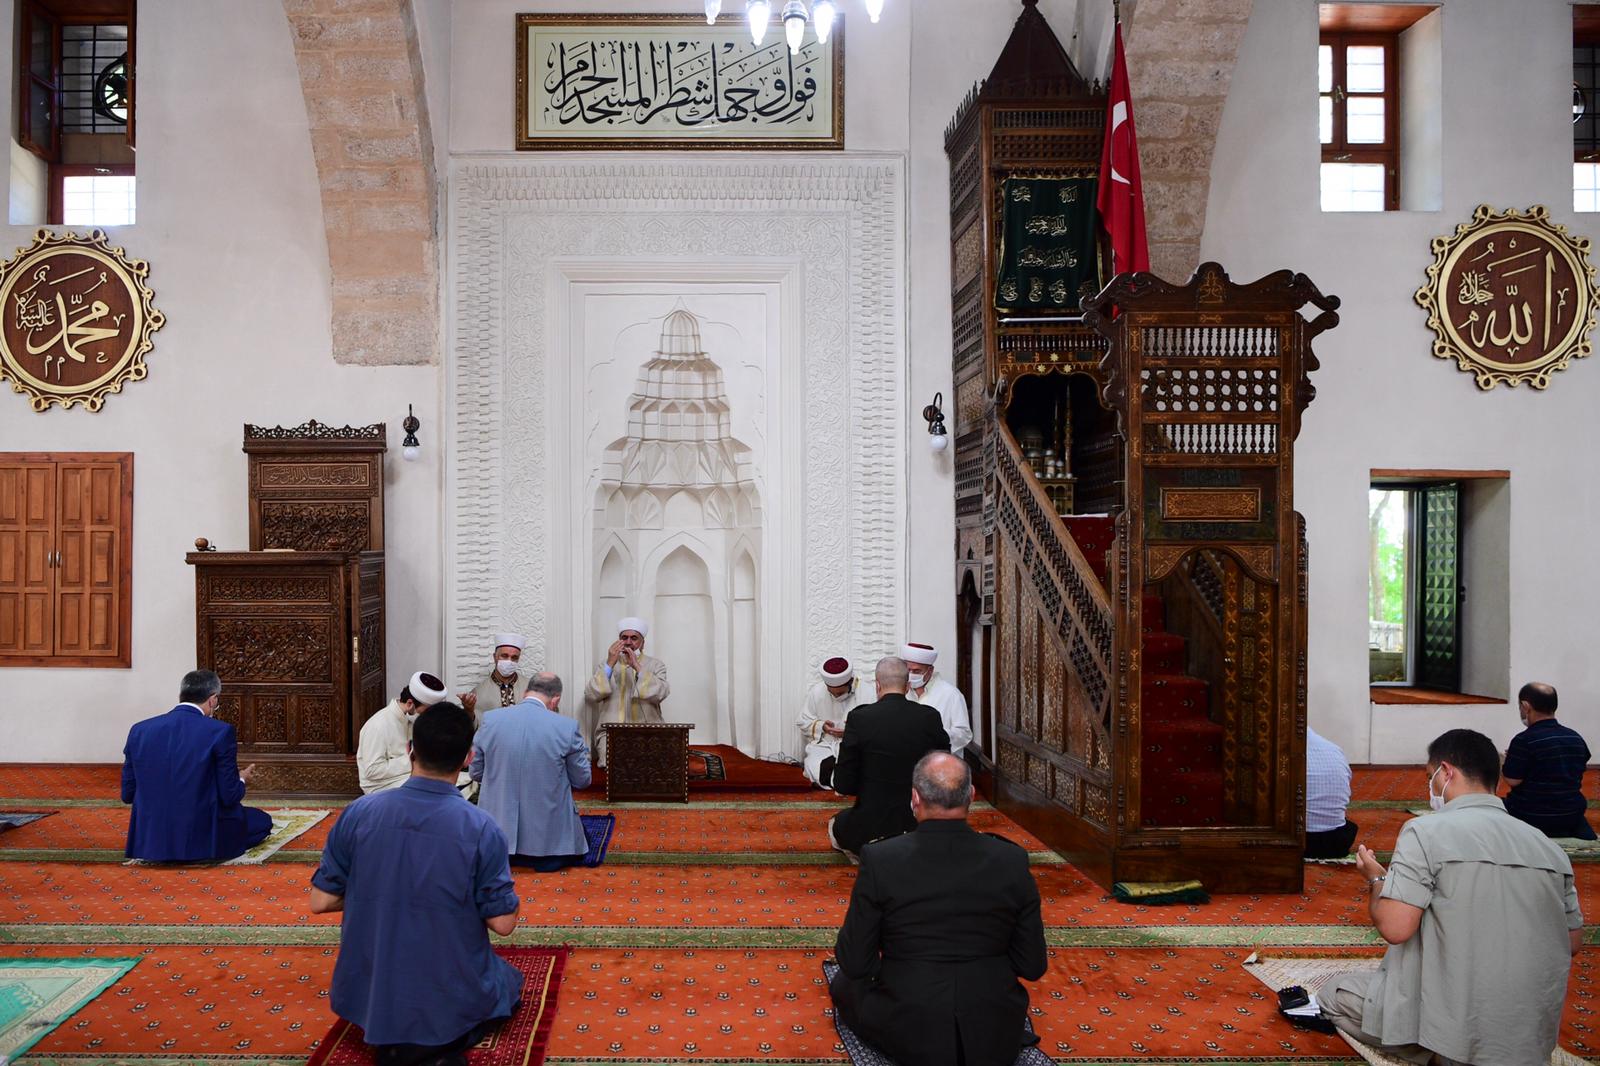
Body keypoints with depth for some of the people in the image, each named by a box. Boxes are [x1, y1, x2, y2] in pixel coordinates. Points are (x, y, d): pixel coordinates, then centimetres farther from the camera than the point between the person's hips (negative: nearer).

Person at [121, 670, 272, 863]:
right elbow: (229, 796, -12)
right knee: (262, 820, 21)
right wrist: (242, 780, 11)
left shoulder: (139, 730, -1)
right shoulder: (220, 732, -14)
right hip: (202, 840, -6)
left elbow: (127, 794, 5)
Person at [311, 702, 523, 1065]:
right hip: (452, 1000, -4)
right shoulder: (482, 830, -20)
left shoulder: (358, 813, -13)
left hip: (368, 996, 4)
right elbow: (503, 924, -13)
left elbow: (320, 902, -5)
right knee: (510, 984, 29)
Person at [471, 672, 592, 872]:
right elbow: (582, 780, 0)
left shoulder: (491, 721, -6)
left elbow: (475, 772, 7)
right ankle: (542, 856, 2)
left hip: (499, 828, 4)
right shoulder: (567, 728, -12)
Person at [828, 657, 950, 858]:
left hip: (871, 828, -3)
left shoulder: (859, 718, -13)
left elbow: (843, 785, -9)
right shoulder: (930, 717, -6)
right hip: (920, 826, 3)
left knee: (835, 825, 30)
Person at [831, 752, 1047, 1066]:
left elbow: (854, 962, -10)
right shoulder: (1012, 860, -12)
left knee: (844, 984, 28)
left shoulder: (879, 859, -18)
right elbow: (1033, 966, -3)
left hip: (908, 1039, -1)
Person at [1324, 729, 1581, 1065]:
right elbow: (1572, 942, 10)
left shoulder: (1426, 830, -14)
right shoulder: (1548, 847, 3)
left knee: (1334, 992, 17)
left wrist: (1376, 879, 2)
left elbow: (1394, 928, -19)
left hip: (1455, 1027, -6)